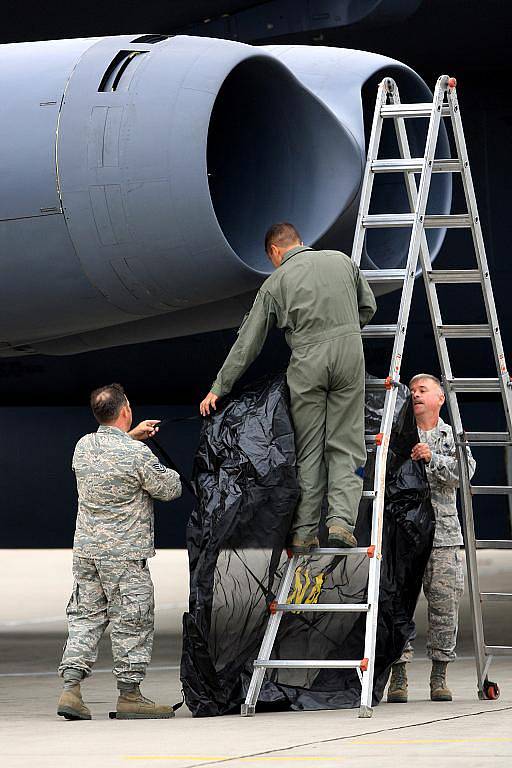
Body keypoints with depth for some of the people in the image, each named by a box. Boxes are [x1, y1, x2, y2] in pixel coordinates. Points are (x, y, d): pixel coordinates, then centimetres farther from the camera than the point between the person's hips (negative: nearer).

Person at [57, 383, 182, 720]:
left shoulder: (83, 446, 4)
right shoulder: (137, 454, -16)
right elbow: (171, 489, -5)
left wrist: (131, 436, 31)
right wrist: (167, 472, 16)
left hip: (86, 549, 7)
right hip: (125, 553, -6)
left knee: (85, 616, 11)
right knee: (133, 621, 3)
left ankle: (70, 689, 2)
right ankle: (129, 695, 7)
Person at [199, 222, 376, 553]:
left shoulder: (276, 282, 9)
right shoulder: (342, 260, 14)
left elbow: (247, 343, 10)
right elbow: (368, 307, 17)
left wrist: (219, 388, 16)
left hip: (307, 360, -1)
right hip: (350, 354, 1)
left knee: (308, 449, 7)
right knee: (345, 445, 4)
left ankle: (305, 531, 4)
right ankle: (341, 520, -11)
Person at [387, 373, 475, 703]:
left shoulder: (451, 436, 12)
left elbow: (466, 470, -4)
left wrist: (433, 459, -16)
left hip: (443, 531, 1)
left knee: (445, 602, 0)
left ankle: (439, 676, 9)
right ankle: (398, 675, -1)